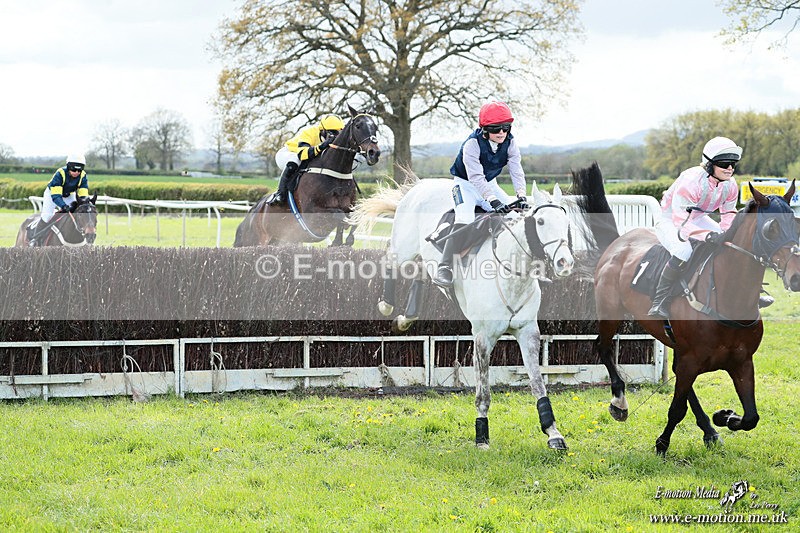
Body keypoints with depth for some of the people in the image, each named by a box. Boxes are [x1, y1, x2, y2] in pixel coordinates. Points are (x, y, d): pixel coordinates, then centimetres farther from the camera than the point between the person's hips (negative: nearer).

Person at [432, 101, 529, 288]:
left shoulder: (510, 143, -11)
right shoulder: (472, 144, -27)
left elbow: (516, 169, -17)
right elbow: (476, 177, -35)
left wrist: (521, 195, -34)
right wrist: (493, 201, -45)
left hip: (489, 184, 6)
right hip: (466, 183, -6)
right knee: (465, 218, -29)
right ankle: (445, 267, -34)